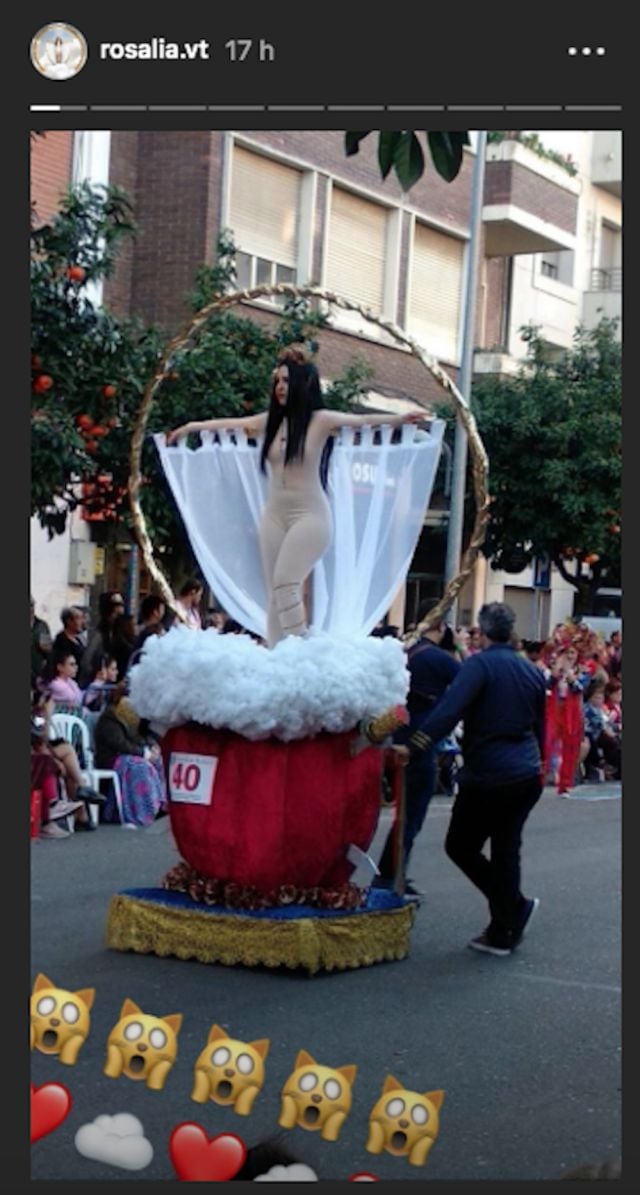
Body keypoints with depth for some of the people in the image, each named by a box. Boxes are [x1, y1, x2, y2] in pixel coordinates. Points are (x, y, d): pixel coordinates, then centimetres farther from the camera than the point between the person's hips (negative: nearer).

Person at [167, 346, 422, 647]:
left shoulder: (320, 420, -5)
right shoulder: (271, 420, 9)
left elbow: (360, 420, -17)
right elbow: (231, 423, 21)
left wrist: (396, 420, -32)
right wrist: (191, 427, 32)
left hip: (309, 514, -5)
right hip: (274, 513, 6)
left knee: (286, 584, -19)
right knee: (276, 593, 1)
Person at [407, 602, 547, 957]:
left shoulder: (479, 665, -11)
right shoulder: (532, 672, 11)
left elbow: (449, 710, -25)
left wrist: (415, 744, -28)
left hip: (487, 775, -7)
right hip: (527, 776, 7)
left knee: (461, 846, 7)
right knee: (506, 850, 13)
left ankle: (514, 906, 3)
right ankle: (503, 932, 15)